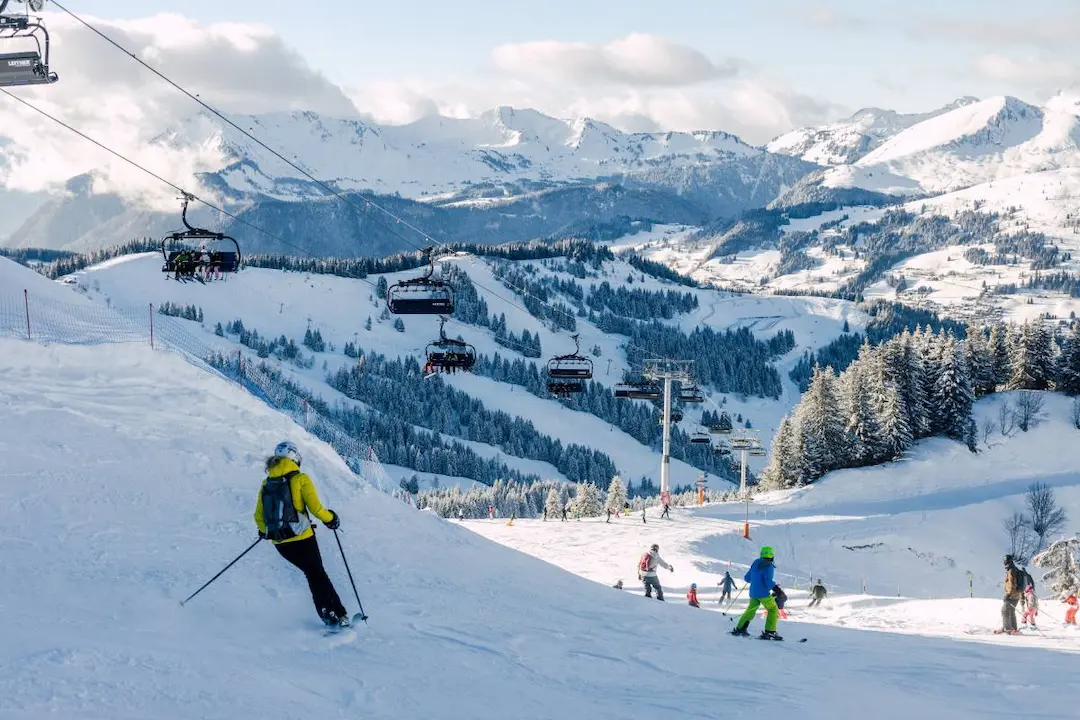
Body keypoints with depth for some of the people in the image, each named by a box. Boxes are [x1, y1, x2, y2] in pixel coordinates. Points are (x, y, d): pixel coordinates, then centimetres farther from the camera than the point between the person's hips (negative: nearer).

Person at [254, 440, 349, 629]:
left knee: (311, 573, 19)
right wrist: (330, 518, 5)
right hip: (301, 537, -4)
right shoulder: (300, 479, -8)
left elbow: (259, 516, 9)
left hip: (279, 542, 4)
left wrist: (264, 531, 29)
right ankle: (338, 615, 2)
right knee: (318, 575, 9)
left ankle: (327, 615, 13)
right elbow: (315, 507, -13)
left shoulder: (267, 483, 7)